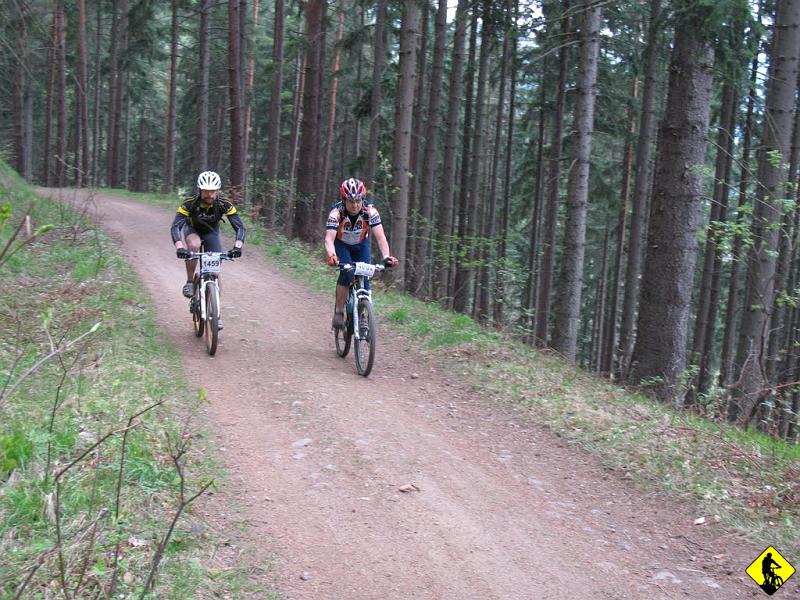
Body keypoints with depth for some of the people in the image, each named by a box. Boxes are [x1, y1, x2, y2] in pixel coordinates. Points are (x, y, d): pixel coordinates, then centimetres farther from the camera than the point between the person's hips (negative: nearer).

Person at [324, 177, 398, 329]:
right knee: (347, 273, -27)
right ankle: (338, 312, -14)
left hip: (361, 245, 2)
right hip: (341, 245, -2)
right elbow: (329, 238, -41)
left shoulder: (370, 211, -28)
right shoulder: (336, 212, -31)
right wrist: (331, 256, -61)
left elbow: (380, 236, -34)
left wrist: (386, 257, -51)